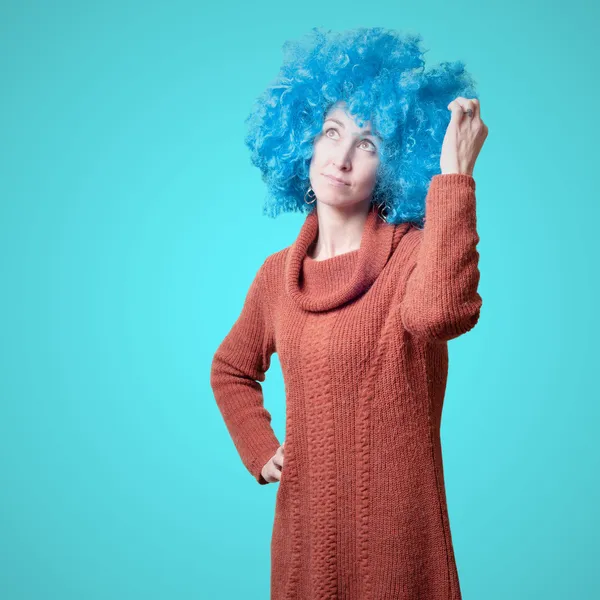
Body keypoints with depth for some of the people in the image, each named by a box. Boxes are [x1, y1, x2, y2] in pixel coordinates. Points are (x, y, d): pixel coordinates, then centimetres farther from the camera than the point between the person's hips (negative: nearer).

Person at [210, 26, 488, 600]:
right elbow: (231, 370, 19)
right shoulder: (278, 273, 3)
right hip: (303, 523, 4)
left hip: (396, 530, -4)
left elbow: (441, 310, -37)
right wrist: (260, 451, 6)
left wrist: (455, 176, -32)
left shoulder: (414, 252, -11)